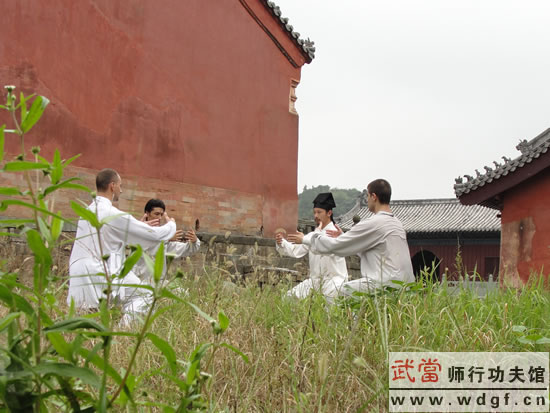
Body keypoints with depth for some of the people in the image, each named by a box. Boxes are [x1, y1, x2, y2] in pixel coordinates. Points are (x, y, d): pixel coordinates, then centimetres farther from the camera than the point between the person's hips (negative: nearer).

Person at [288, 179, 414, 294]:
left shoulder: (373, 224, -11)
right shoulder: (397, 223, 16)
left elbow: (334, 245, -5)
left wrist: (305, 239, 9)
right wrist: (343, 237, 35)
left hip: (386, 286, -9)